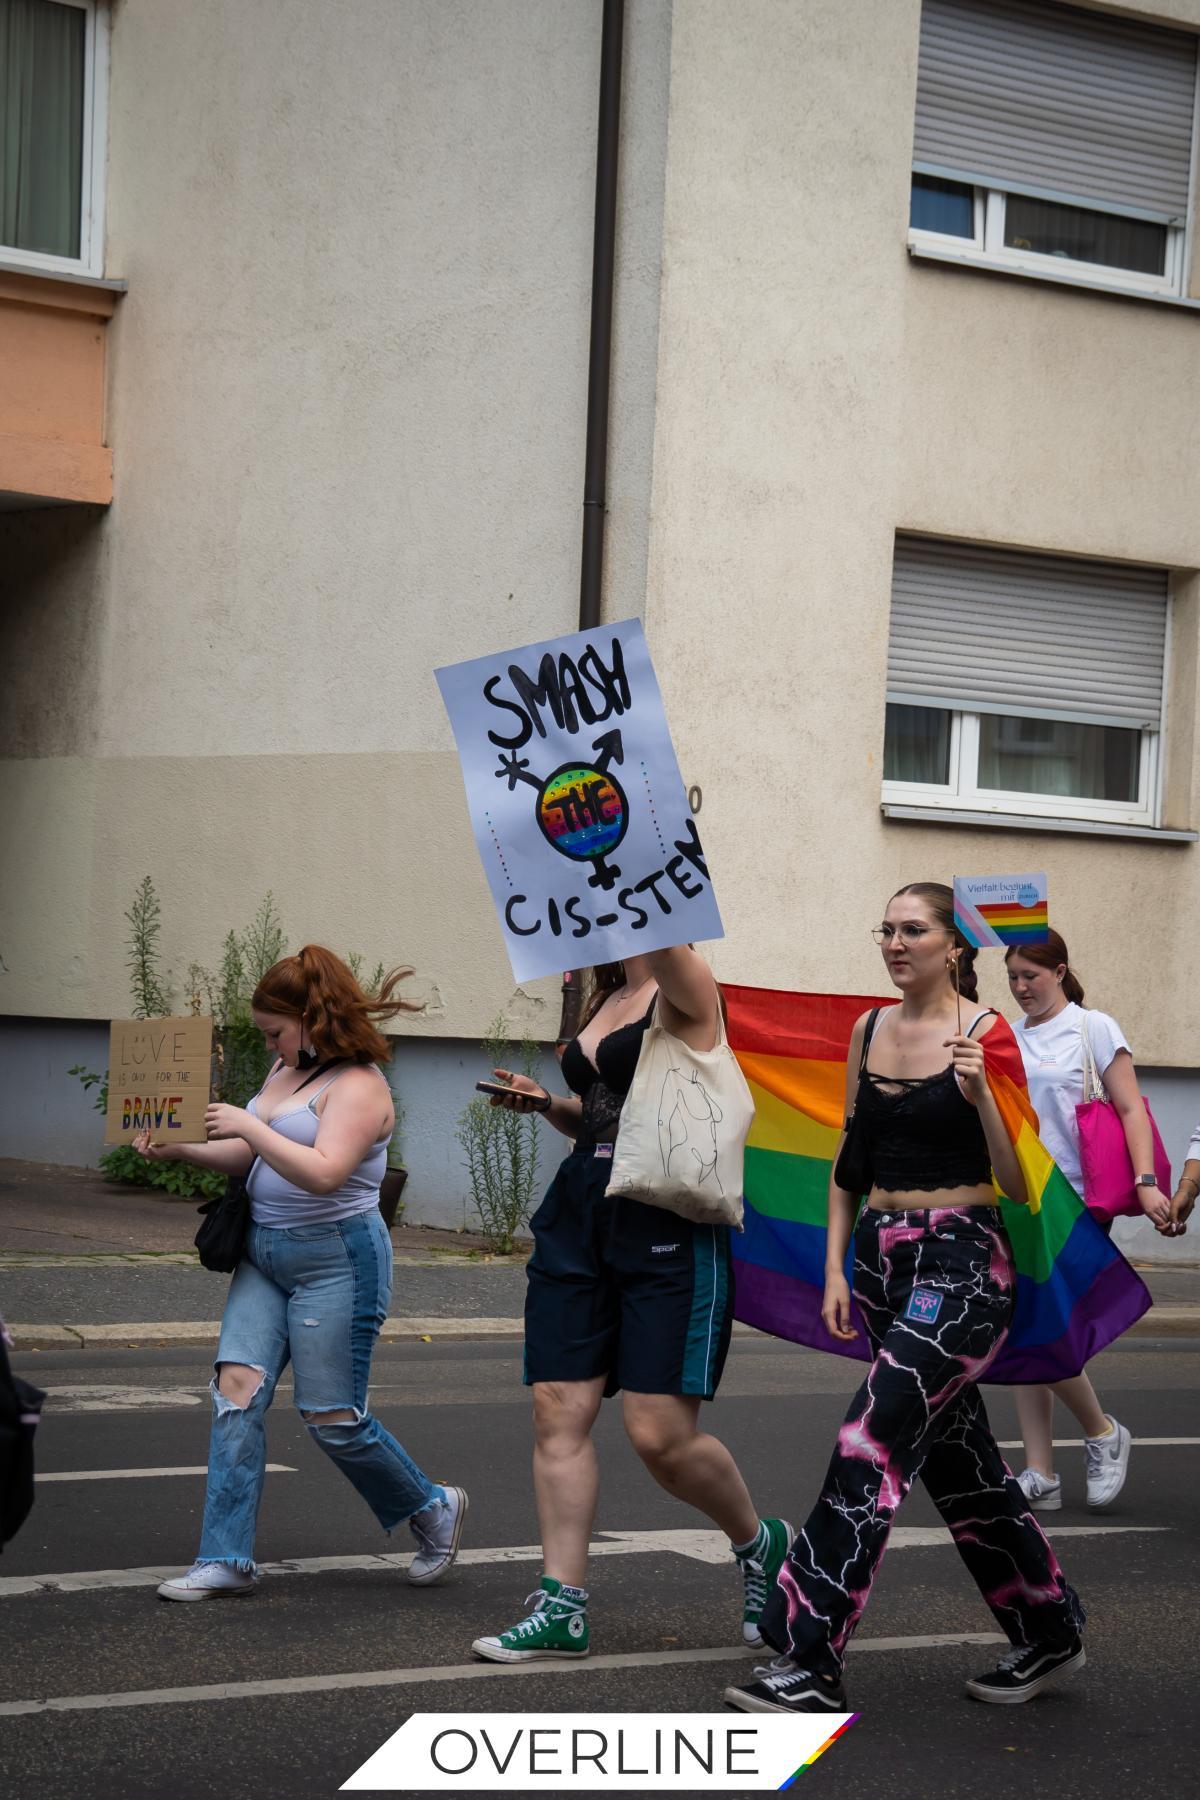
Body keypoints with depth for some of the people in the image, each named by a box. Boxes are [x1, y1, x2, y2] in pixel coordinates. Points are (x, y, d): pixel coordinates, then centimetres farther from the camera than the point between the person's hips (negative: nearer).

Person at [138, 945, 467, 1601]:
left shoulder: (358, 1085, -14)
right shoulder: (287, 1070, 13)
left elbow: (324, 1172, -27)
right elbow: (246, 1158, 15)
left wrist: (249, 1125, -23)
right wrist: (178, 1147, 0)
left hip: (336, 1258, -8)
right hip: (264, 1253, 8)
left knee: (331, 1417, -2)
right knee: (237, 1388, -6)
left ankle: (432, 1508, 23)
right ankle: (226, 1560, -3)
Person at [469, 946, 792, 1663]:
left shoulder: (686, 987, -5)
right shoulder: (606, 999, 18)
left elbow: (660, 943, -29)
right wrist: (546, 1103, 10)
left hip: (668, 1225, -8)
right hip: (581, 1216, 8)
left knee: (662, 1435, -9)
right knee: (559, 1411, 1)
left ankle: (760, 1542, 18)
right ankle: (562, 1607, 7)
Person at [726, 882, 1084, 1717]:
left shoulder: (986, 1037, -9)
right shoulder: (868, 1031, 9)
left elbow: (1020, 1186, -11)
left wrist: (978, 1096, -25)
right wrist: (836, 1267, 8)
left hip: (963, 1260, -7)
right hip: (882, 1255, 7)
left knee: (873, 1444, -15)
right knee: (957, 1458, 13)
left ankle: (812, 1660, -13)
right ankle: (1048, 1634, 29)